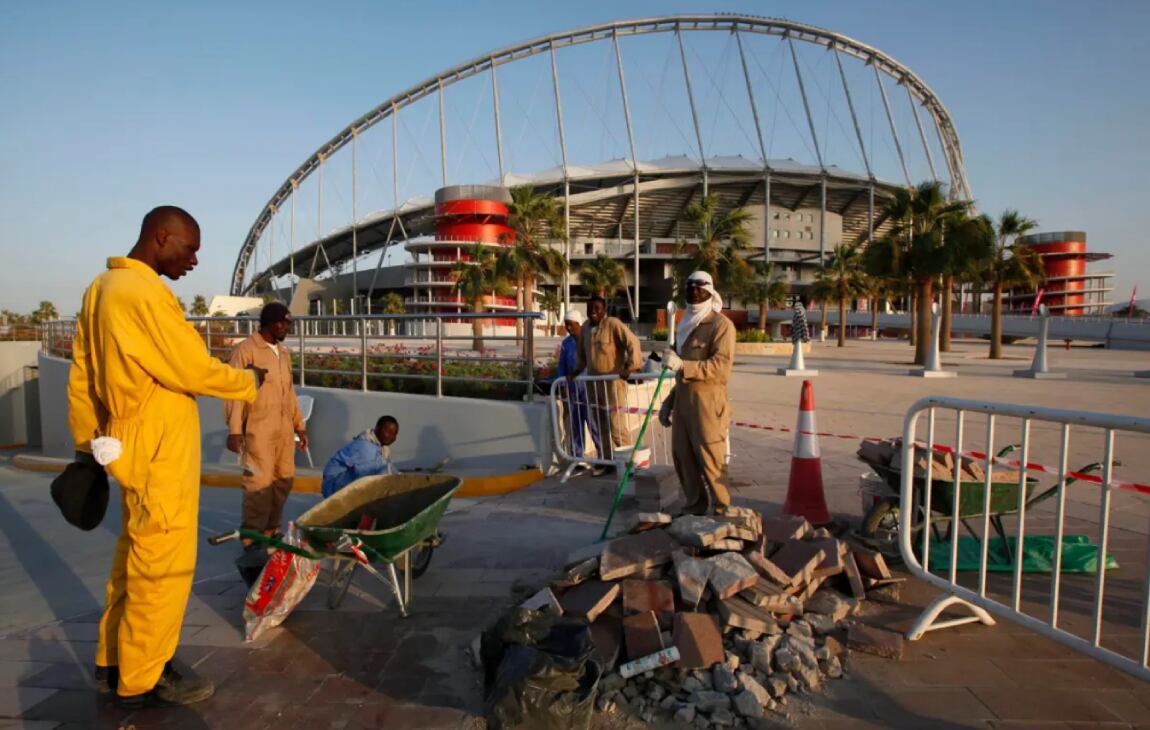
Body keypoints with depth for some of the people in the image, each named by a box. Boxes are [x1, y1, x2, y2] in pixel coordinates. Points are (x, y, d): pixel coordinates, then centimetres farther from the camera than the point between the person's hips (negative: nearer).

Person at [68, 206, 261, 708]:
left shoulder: (101, 288, 12)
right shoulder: (145, 293, -18)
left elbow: (82, 373, 15)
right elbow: (194, 369, -18)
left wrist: (86, 443, 19)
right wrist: (249, 382, -1)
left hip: (134, 448, 10)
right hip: (161, 453, -10)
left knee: (134, 557, 19)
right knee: (161, 564, 2)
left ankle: (114, 662, 32)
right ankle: (141, 680, 14)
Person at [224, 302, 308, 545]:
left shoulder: (284, 352, 14)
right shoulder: (245, 350, -8)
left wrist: (299, 425, 18)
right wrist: (234, 430, -17)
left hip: (284, 427, 7)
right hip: (259, 428, -7)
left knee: (284, 478, 11)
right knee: (261, 482, -5)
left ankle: (270, 530, 27)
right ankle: (252, 537, 10)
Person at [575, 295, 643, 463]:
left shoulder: (613, 324, -11)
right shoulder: (585, 328, 11)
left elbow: (632, 342, -17)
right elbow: (581, 353, 25)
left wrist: (631, 365, -26)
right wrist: (577, 370, 17)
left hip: (613, 381, -7)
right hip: (593, 383, 7)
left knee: (616, 424, -11)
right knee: (600, 425, 13)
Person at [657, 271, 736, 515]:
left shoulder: (721, 324, -6)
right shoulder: (686, 325, 19)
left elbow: (721, 366, -18)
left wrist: (682, 365, -26)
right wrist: (669, 402, 22)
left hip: (707, 401, -8)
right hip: (683, 400, 8)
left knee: (710, 459, -3)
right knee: (682, 455, 11)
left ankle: (721, 511, 10)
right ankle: (696, 506, 25)